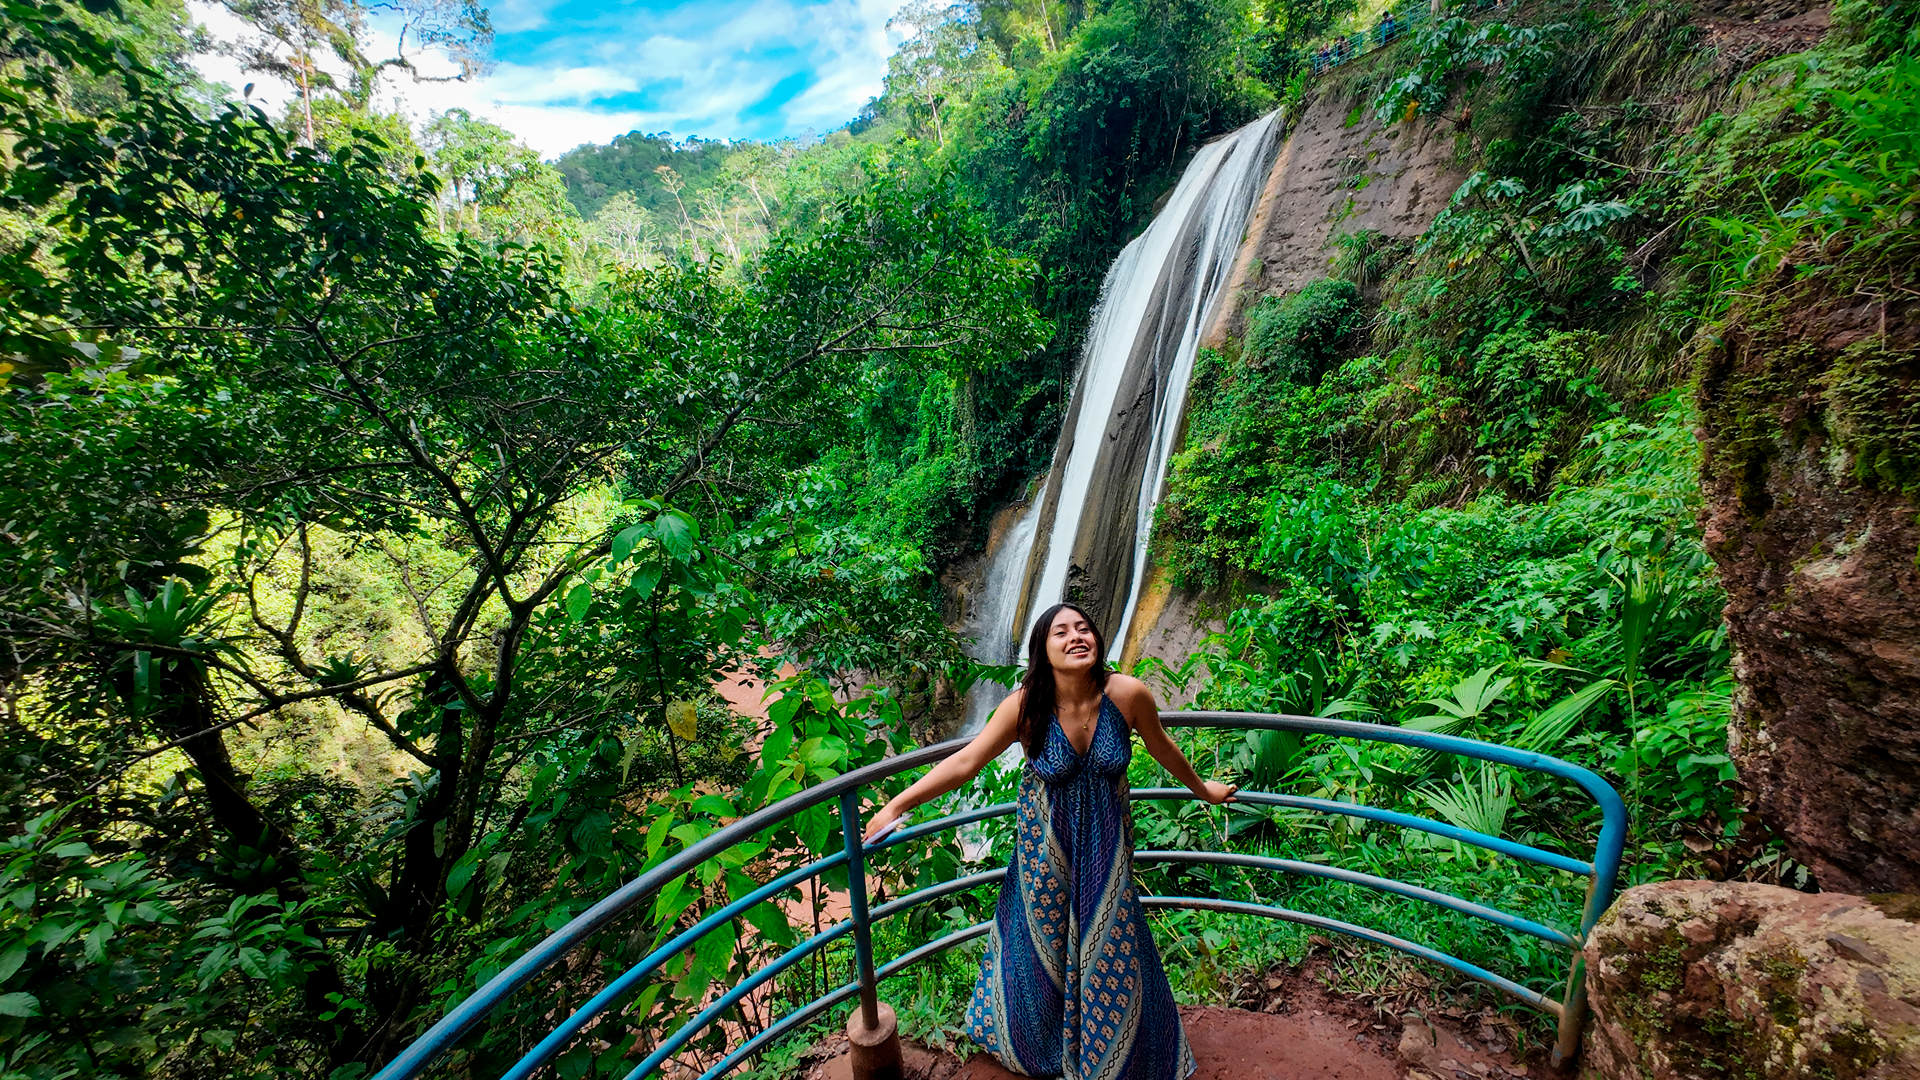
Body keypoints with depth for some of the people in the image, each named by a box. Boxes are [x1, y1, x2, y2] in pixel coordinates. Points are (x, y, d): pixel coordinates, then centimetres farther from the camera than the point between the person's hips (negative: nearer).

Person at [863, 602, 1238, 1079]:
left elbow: (1162, 748, -2)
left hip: (1105, 839, 1)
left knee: (1110, 941, 17)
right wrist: (896, 806, -22)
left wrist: (1201, 788, 15)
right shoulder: (1026, 706, -25)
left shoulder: (1128, 694, -22)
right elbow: (965, 761, -21)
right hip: (1045, 839, -1)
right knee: (1045, 936, 20)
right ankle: (1040, 1040, 53)